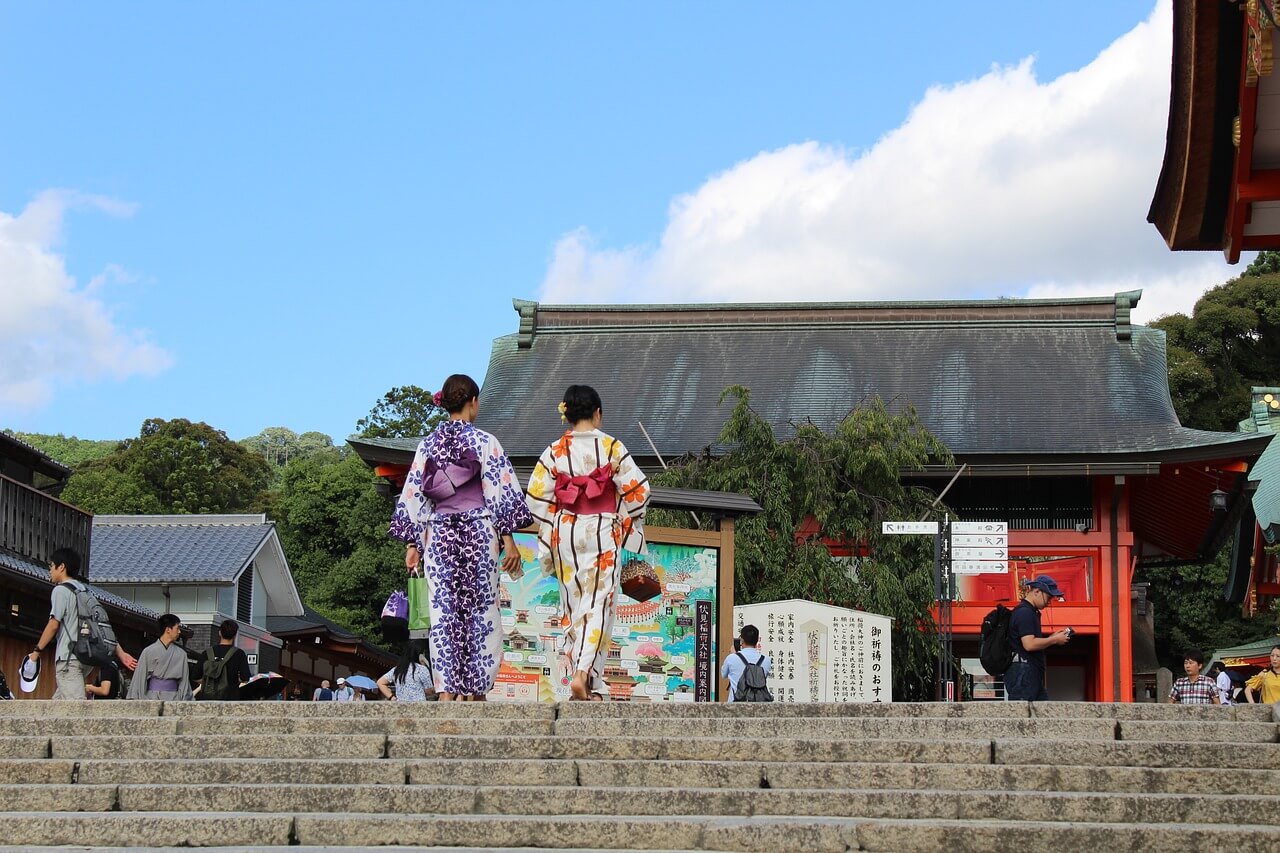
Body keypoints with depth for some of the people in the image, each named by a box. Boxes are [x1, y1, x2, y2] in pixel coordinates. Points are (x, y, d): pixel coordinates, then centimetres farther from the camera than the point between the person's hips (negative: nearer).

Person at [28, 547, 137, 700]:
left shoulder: (61, 590, -4)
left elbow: (53, 624, -11)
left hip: (69, 657, -9)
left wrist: (36, 651, -2)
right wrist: (120, 653, 14)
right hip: (86, 657, 9)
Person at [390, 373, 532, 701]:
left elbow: (412, 496, 7)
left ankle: (446, 691, -7)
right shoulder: (484, 441, -3)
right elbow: (503, 492, -7)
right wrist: (508, 539, -4)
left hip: (438, 536, 2)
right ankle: (475, 690, 11)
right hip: (479, 534, -2)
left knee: (443, 613, 1)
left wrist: (413, 545, 11)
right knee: (480, 613, 7)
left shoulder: (427, 444, 7)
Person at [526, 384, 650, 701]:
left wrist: (548, 534, 11)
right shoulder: (611, 446, -4)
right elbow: (637, 490, -6)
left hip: (565, 533, 3)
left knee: (573, 606, 10)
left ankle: (583, 682, 11)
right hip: (603, 532, -3)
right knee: (598, 604, -4)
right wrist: (628, 522, 10)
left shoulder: (554, 451, 2)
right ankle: (584, 674, -20)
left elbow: (537, 496, -1)